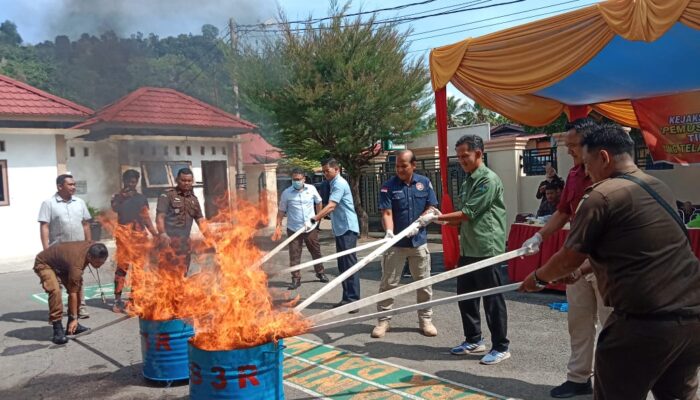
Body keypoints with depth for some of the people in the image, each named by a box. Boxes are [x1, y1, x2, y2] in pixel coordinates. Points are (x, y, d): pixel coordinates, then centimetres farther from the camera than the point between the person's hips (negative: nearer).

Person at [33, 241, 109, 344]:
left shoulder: (93, 247, -20)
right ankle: (57, 329, -22)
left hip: (61, 262, 8)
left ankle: (72, 326, 10)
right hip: (44, 264, -8)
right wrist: (74, 318, -28)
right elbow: (72, 293, -34)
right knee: (55, 290, -29)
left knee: (78, 288, -1)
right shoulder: (77, 264, -40)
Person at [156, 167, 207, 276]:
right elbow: (160, 216, -11)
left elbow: (200, 220, 17)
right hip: (170, 240, -6)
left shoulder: (194, 199, 16)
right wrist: (162, 233, -27)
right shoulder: (167, 195, -1)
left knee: (182, 273, 11)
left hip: (185, 242, 6)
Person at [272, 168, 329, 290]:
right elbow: (281, 211, -2)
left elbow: (318, 202, 12)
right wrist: (278, 226, -8)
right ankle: (296, 279, 11)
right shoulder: (286, 193, -7)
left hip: (310, 228, 2)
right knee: (294, 255, 0)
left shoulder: (311, 189, -4)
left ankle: (320, 273, 32)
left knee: (316, 252, 14)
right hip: (294, 229, -1)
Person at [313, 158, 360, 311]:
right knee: (343, 265, 10)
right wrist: (318, 218, 18)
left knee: (349, 264, -9)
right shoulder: (335, 183, 17)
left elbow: (330, 206, -24)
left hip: (348, 229, -10)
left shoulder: (340, 184, -13)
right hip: (341, 229, 10)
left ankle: (353, 299, -7)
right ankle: (347, 298, 16)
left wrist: (314, 219, -31)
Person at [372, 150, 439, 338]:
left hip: (419, 241, 2)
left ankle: (425, 319, 23)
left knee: (424, 282, 10)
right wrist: (389, 232, -31)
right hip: (396, 243, -2)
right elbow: (387, 213, -13)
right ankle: (383, 320, 15)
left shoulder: (424, 182, 2)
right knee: (388, 283, 3)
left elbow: (431, 208, 4)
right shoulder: (388, 186, -7)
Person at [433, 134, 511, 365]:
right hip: (468, 248, 9)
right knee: (465, 294, 14)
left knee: (492, 297, 0)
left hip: (487, 247, -9)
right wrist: (448, 221, 3)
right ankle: (473, 340, 29)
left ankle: (501, 347, 13)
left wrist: (437, 218, -15)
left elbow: (469, 213, -18)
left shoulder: (489, 179, -14)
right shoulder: (468, 181, 15)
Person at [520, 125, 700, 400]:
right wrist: (584, 269, 33)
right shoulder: (660, 188, 13)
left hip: (646, 321, -8)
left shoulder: (602, 196, -12)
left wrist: (537, 278, 14)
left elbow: (568, 260, -5)